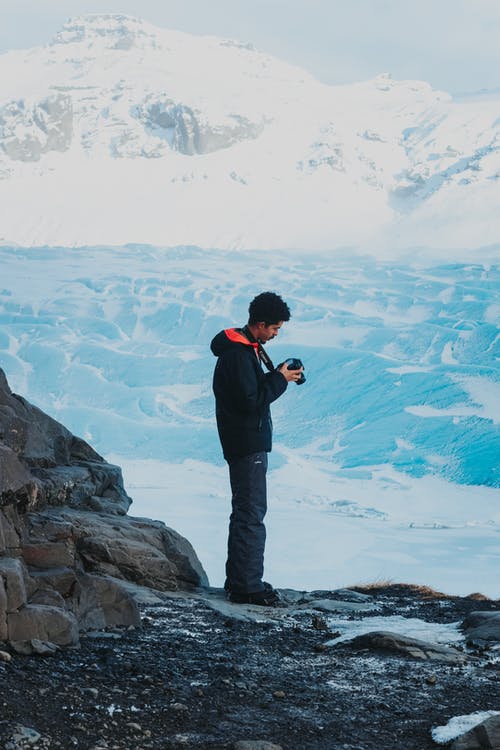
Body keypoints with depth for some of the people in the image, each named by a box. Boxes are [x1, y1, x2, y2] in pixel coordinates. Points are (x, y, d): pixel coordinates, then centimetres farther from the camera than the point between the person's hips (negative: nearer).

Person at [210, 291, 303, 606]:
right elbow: (250, 400, -23)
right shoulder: (237, 353, -19)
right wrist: (280, 379, -15)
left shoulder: (248, 348, 14)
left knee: (246, 511, 16)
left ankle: (239, 580, 24)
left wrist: (278, 375, 7)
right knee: (252, 513, -9)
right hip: (247, 445, -11)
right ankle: (247, 587, -7)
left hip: (251, 443, 11)